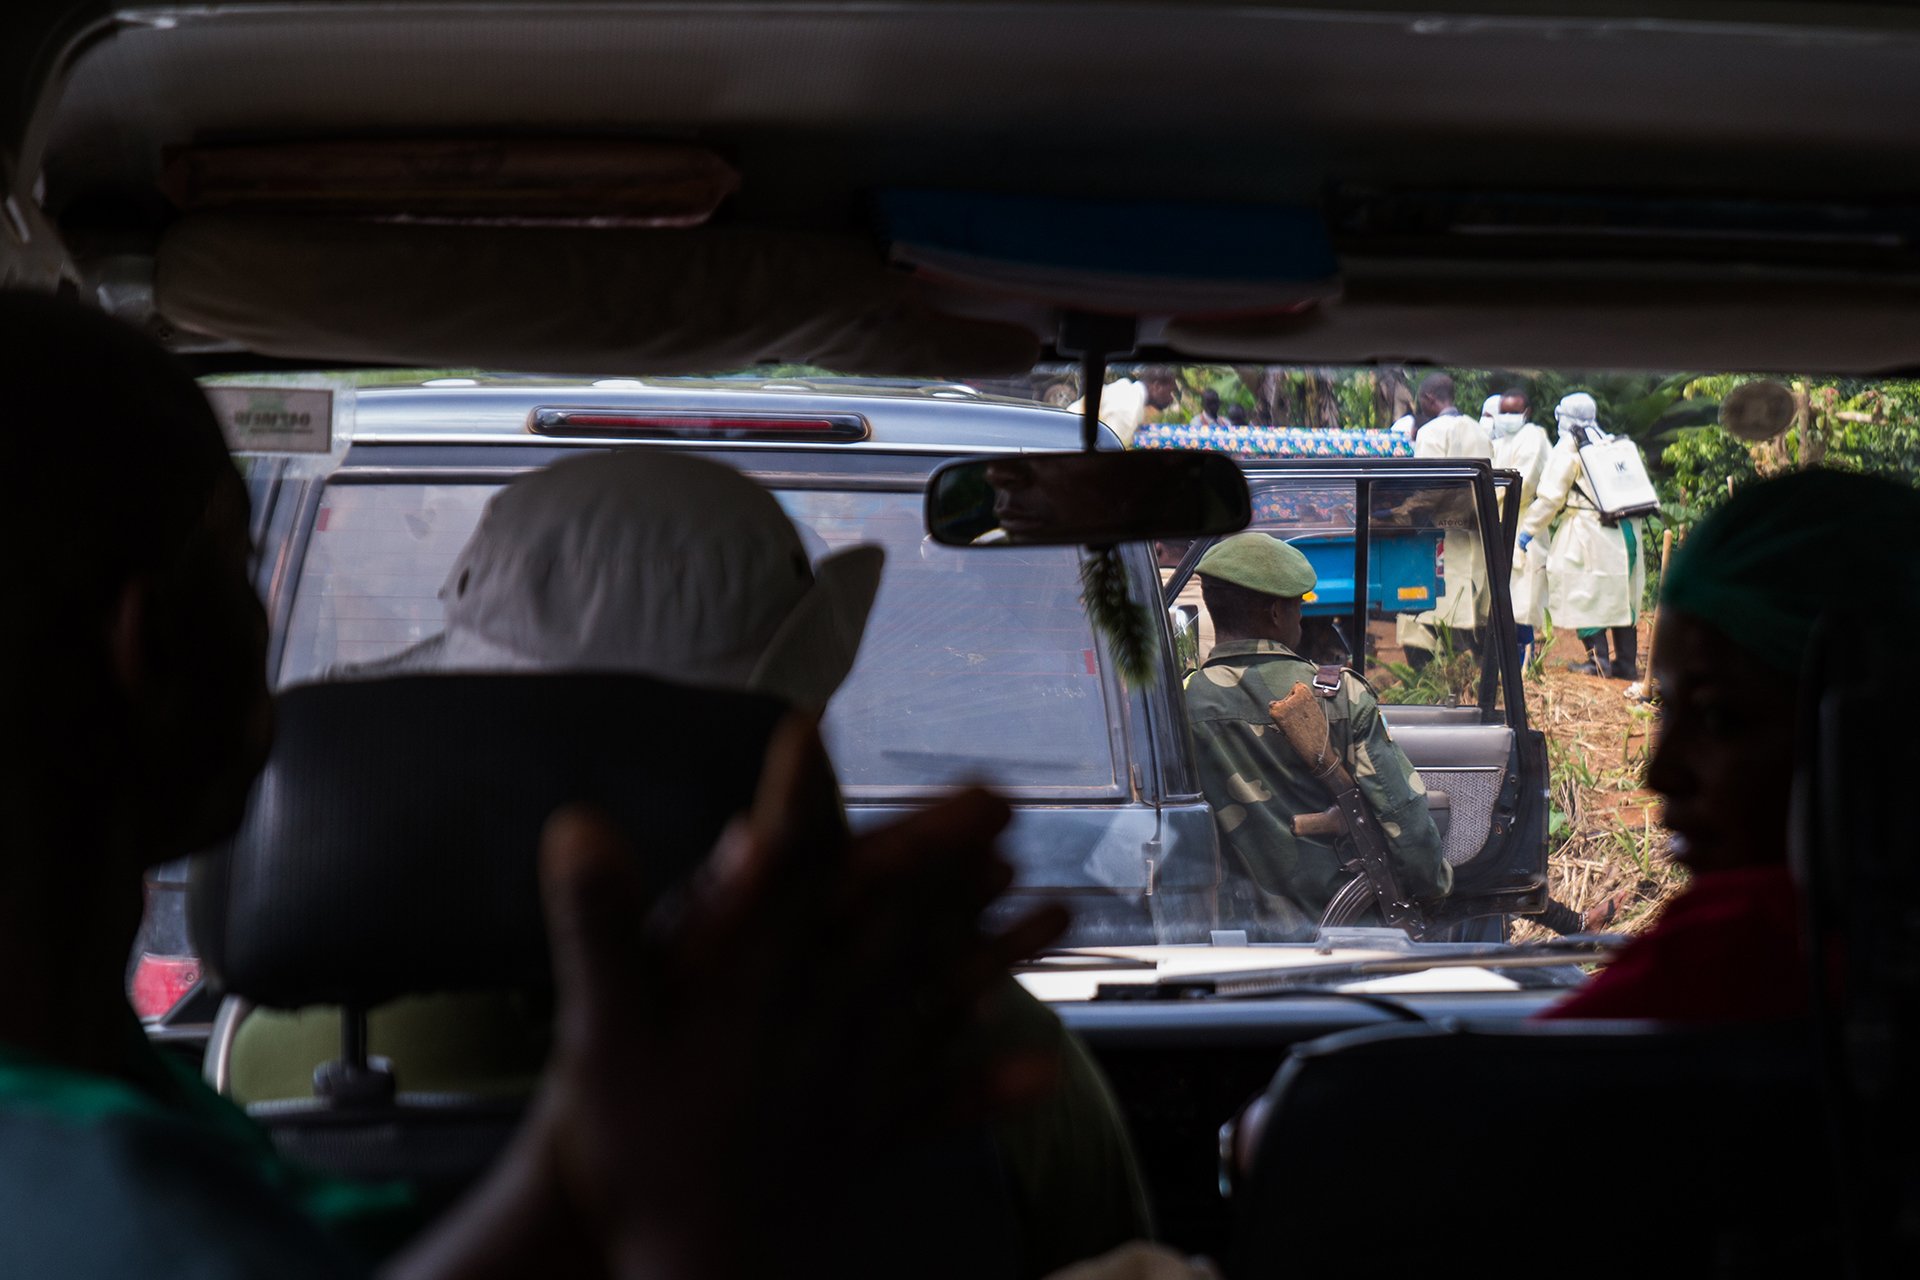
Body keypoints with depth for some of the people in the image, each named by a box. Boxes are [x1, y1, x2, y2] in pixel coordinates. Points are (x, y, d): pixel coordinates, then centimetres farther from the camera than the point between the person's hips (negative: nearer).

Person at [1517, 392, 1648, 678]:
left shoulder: (1568, 447, -4)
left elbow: (1551, 497, -6)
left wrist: (1528, 528, 1)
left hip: (1590, 534, -7)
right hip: (1628, 531, 7)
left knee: (1586, 594, -1)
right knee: (1621, 595, 11)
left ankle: (1598, 660, -6)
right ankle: (1627, 662, 12)